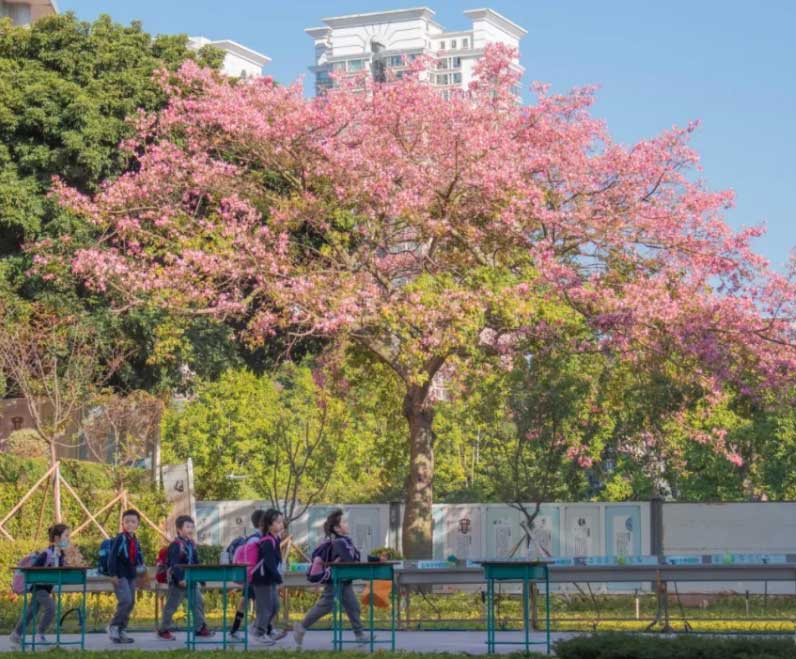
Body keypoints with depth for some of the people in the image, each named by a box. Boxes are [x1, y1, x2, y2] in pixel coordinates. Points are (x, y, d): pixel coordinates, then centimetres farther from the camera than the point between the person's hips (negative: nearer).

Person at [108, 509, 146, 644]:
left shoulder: (136, 542, 11)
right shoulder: (119, 539, -11)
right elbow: (112, 556, -15)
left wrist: (141, 567, 4)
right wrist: (113, 574, -19)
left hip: (131, 575, 8)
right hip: (120, 576, -8)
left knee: (131, 603, 8)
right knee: (126, 600, -19)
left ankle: (121, 631, 16)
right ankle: (113, 626, -5)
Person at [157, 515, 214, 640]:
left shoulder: (191, 544, 11)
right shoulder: (176, 545, -16)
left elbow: (196, 562, 18)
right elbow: (174, 564, -22)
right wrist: (180, 579, -27)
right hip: (178, 582, -8)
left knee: (198, 602, 6)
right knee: (171, 606, 2)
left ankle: (200, 628, 13)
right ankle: (164, 630, 12)